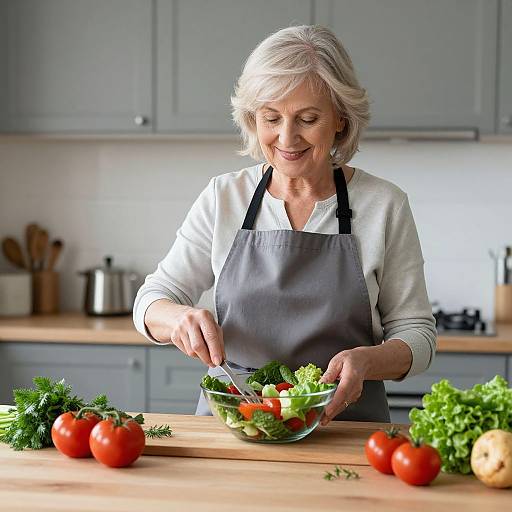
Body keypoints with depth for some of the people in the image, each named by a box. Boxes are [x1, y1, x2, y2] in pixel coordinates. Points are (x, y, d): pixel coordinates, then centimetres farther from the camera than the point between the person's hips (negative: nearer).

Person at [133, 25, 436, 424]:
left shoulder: (384, 205, -1)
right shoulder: (223, 198, 4)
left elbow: (417, 334, 3)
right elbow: (152, 301, 8)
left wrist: (366, 360, -19)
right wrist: (181, 318, -16)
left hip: (343, 424, -1)